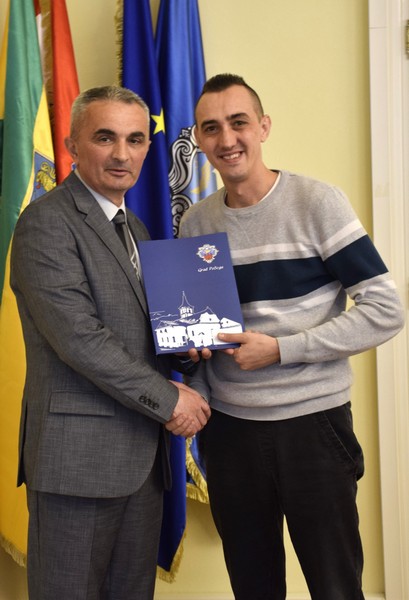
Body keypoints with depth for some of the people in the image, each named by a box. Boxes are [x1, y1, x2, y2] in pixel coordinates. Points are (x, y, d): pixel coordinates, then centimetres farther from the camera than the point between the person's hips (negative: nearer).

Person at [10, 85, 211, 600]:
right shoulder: (46, 223, -11)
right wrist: (169, 400, -13)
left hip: (142, 453, 8)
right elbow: (78, 337, -19)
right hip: (78, 456, -8)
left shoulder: (135, 227, 17)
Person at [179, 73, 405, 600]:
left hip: (311, 422, -4)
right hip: (226, 425, 4)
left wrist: (280, 349, -17)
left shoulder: (317, 202, -9)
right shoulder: (195, 221, 5)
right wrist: (198, 402, -1)